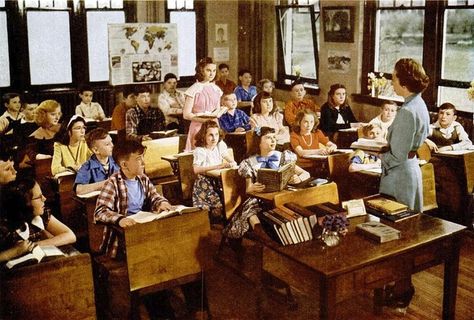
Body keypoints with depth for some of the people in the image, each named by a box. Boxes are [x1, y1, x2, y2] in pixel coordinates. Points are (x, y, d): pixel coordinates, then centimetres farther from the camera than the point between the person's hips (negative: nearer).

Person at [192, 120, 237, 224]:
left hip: (219, 181, 6)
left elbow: (228, 157, 13)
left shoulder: (220, 145, 6)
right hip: (205, 184, -6)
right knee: (219, 205, -21)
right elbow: (196, 169, -31)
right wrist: (218, 166, -33)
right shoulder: (200, 151, -16)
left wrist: (232, 163, -15)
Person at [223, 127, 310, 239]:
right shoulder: (250, 163, 7)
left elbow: (306, 174, 8)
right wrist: (252, 188, -21)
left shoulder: (283, 157, 9)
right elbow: (248, 190, 5)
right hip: (260, 199, -1)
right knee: (250, 206, -35)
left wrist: (298, 178, -17)